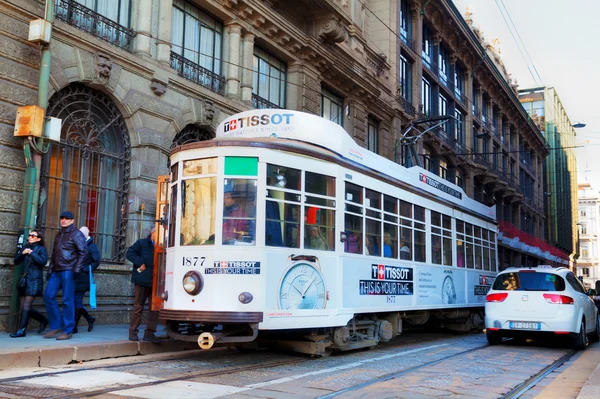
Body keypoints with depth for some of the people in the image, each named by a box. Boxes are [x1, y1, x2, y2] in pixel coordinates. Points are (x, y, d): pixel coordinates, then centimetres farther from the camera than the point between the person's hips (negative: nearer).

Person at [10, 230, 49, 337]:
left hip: (34, 280, -7)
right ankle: (43, 320, 23)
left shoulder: (41, 249, -1)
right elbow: (16, 261, 13)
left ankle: (22, 330, -7)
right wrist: (22, 253, -4)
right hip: (24, 279, 7)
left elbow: (43, 261, -16)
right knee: (24, 307, 7)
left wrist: (32, 253, -13)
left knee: (26, 306, -10)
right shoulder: (25, 247, 16)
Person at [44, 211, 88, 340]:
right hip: (57, 271, 8)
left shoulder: (76, 234, -3)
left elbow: (83, 252, -10)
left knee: (67, 300, -5)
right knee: (48, 296, 2)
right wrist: (50, 269, 18)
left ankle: (68, 331, 1)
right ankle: (55, 327, 12)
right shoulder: (59, 235, 21)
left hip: (68, 271, -8)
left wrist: (76, 269, -16)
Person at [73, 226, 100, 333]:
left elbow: (96, 262, -9)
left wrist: (85, 270, -16)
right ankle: (89, 318, 28)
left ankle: (74, 327, 0)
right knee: (76, 302, 9)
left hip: (83, 279, -6)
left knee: (77, 302, -5)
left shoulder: (92, 246, -3)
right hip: (75, 278, 6)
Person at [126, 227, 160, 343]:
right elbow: (130, 253, -7)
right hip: (142, 281, -4)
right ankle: (133, 332, 11)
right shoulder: (141, 243, 1)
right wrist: (140, 263, -14)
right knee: (138, 306, 2)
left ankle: (149, 333, 8)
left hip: (155, 282, 4)